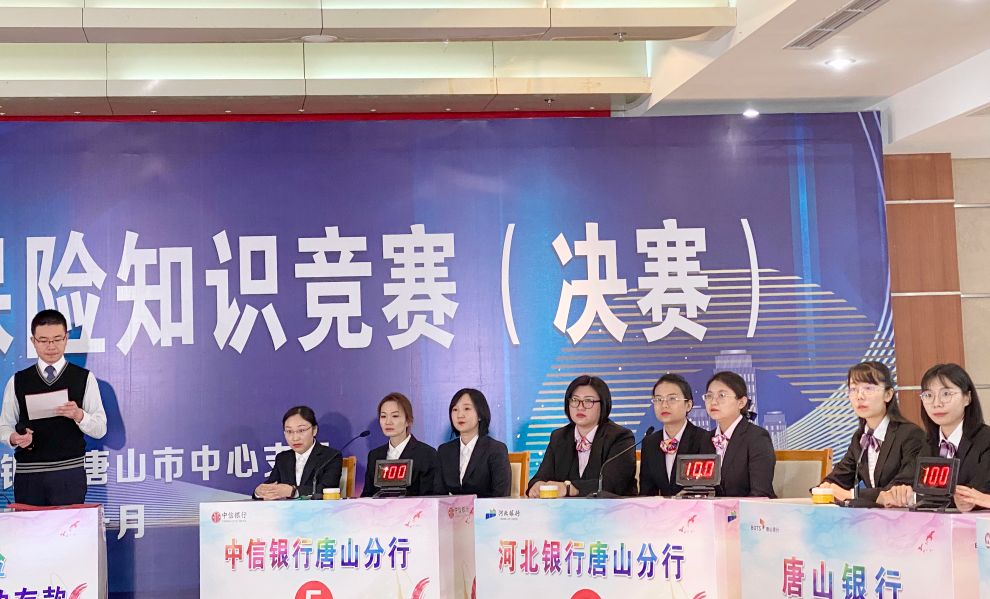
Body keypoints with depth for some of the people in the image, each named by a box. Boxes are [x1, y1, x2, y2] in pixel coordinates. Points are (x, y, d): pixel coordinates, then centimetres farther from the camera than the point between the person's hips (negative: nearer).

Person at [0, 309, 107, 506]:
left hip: (69, 473, -1)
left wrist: (79, 415, -16)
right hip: (27, 474, 2)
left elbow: (100, 429, 3)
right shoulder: (17, 382, 11)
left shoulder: (84, 379, 6)